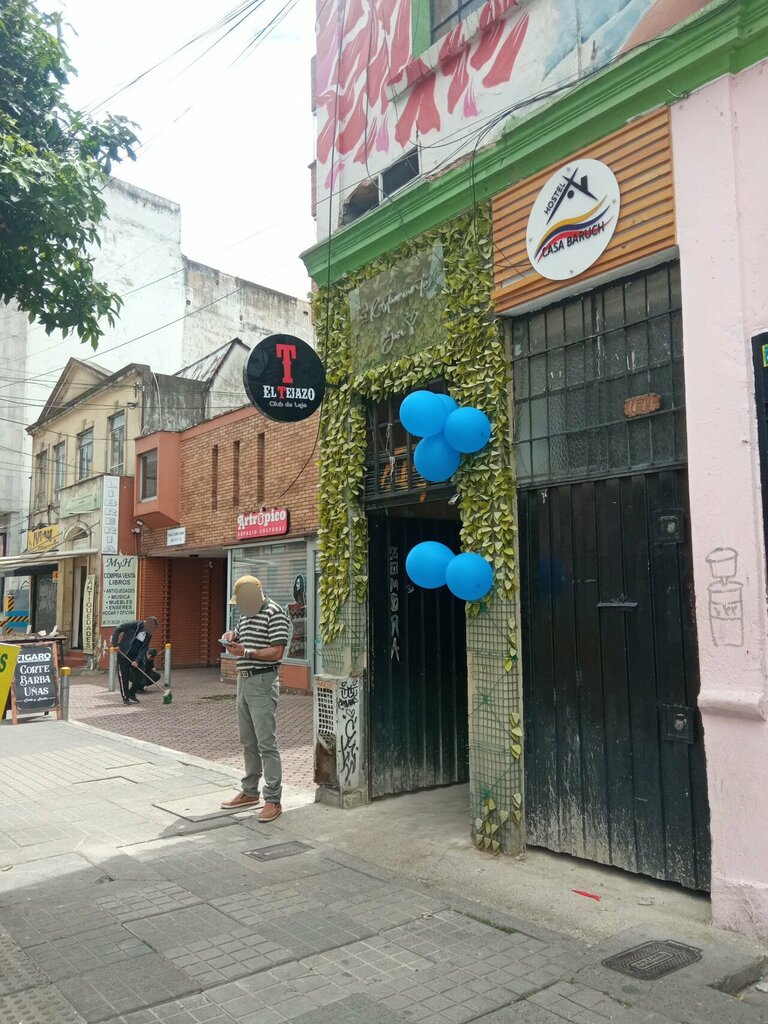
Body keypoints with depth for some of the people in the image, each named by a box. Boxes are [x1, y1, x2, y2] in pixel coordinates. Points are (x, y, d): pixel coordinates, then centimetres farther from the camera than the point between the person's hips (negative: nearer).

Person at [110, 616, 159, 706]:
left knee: (139, 677, 4)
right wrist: (115, 644, -16)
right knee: (124, 677, 0)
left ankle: (131, 694, 24)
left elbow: (144, 649, -2)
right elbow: (117, 629, -15)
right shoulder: (134, 625, -16)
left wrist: (137, 660, -13)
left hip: (135, 657, 5)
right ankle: (125, 698, 13)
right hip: (123, 655, -5)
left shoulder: (148, 635, 1)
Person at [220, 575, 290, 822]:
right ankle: (250, 792, 26)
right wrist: (232, 638, 5)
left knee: (266, 743, -7)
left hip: (263, 682, -9)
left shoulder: (274, 614, -11)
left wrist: (245, 652, -22)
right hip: (243, 680, 9)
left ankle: (273, 799, -1)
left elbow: (277, 652, -17)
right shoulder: (245, 615, 16)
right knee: (248, 742, 16)